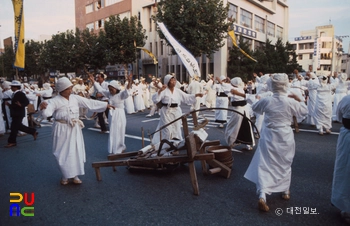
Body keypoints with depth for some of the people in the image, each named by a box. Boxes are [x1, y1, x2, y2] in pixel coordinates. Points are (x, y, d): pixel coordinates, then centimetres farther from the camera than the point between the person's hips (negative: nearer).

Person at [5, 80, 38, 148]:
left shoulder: (20, 94, -15)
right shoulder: (15, 94, 13)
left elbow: (27, 102, -21)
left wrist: (21, 105, -36)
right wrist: (10, 105, 8)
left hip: (18, 114, -10)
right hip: (15, 113, 10)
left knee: (14, 127, -3)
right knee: (18, 126, 16)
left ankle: (12, 142, 7)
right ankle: (33, 132, 24)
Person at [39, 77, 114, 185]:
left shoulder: (75, 98, 3)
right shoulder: (55, 101, -12)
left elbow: (90, 103, 6)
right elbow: (47, 111, -30)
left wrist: (105, 104, 6)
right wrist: (43, 107, -55)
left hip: (75, 129, 5)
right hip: (62, 129, -5)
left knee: (76, 151, 10)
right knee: (64, 153, 5)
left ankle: (75, 175, 25)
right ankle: (65, 176, 25)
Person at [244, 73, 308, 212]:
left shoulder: (266, 101, -10)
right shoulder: (291, 102, -11)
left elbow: (255, 108, 9)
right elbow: (304, 111, 8)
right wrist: (299, 99, 20)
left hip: (269, 137, -1)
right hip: (285, 138, 1)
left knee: (265, 165, 0)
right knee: (285, 165, 21)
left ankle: (262, 196, -14)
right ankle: (285, 192, 38)